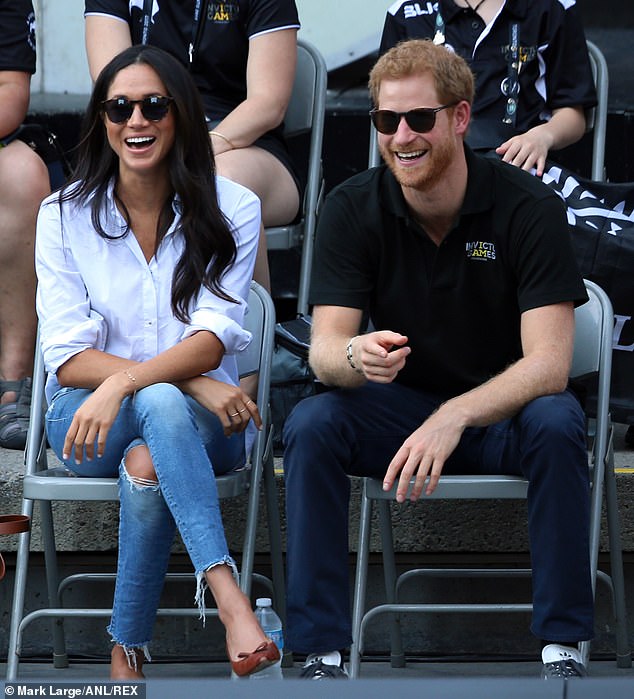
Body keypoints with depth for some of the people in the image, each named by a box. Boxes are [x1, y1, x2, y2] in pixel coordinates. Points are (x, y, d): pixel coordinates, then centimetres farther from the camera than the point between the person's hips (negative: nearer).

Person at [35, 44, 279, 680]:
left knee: (149, 465, -37)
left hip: (203, 419, 0)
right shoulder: (65, 216, 2)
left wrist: (122, 382, -30)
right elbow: (67, 357, -7)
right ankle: (230, 598, -50)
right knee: (162, 402, -37)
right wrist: (188, 382, -21)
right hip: (87, 417, 0)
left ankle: (127, 653, -33)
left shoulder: (231, 210, 1)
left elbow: (213, 337, -11)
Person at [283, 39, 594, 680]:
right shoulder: (352, 208, -9)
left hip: (503, 409, -2)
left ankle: (562, 647, -26)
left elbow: (548, 362, -24)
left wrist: (455, 417, -41)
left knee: (557, 423, -35)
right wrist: (356, 357, -40)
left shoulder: (529, 207, -17)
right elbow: (324, 349, -14)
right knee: (309, 425, -26)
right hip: (402, 405, 2)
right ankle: (321, 653, -22)